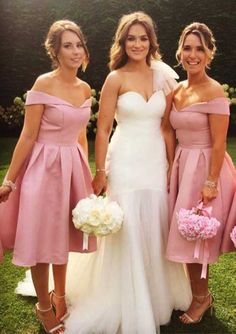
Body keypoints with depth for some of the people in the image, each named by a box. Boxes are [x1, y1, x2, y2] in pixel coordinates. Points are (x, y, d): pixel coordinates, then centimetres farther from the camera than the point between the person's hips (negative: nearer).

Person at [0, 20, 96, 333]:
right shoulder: (43, 84, -13)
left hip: (73, 166, 6)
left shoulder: (85, 89, 6)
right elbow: (28, 136, -13)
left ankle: (60, 295, 39)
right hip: (44, 166, -5)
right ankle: (44, 306, 28)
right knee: (40, 237, 7)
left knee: (63, 235, 17)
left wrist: (86, 172, 19)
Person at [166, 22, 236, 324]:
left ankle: (201, 297, 26)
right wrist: (173, 169, 12)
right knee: (186, 236, 15)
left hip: (204, 167, -7)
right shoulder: (177, 90, 8)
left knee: (195, 236, 3)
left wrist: (211, 183, -20)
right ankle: (200, 293, 33)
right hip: (181, 165, 8)